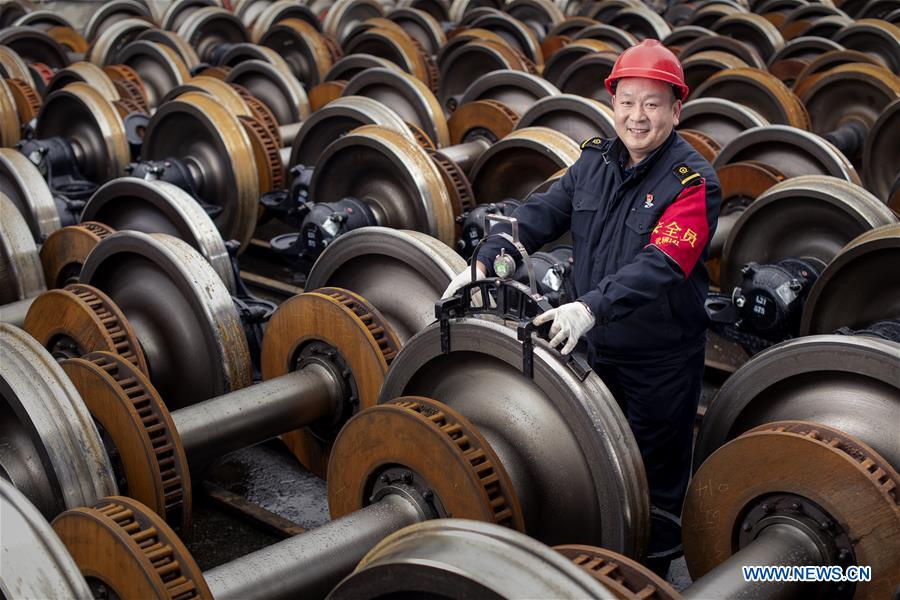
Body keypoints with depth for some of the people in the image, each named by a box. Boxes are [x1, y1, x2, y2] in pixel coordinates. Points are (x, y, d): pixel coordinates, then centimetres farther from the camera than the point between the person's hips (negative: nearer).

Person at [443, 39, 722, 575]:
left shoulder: (694, 181, -19)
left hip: (663, 356, -6)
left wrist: (592, 305, -46)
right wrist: (484, 263, -14)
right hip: (599, 347, 6)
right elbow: (542, 214, 0)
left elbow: (660, 264, -32)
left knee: (656, 476, 8)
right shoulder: (596, 160, 1)